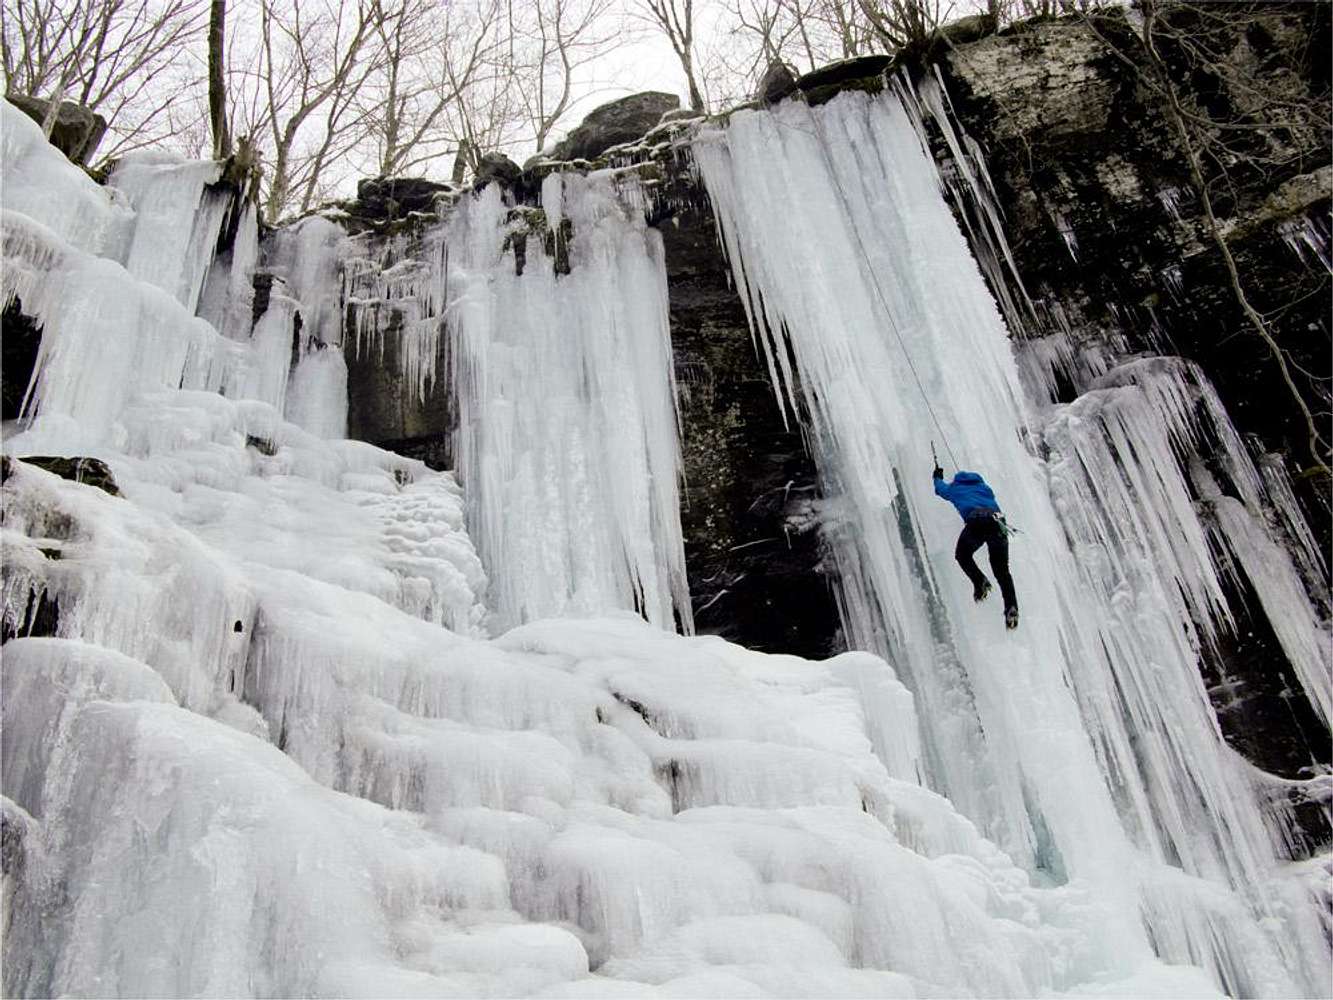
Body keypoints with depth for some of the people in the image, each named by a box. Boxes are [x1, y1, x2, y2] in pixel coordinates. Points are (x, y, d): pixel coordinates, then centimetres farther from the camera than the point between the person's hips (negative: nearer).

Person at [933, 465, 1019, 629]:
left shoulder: (955, 488, 28)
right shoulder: (984, 487, 34)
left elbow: (940, 488, 48)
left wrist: (938, 477, 70)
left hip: (976, 521, -4)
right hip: (998, 520, 4)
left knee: (962, 555, 21)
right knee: (1002, 569, 8)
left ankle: (980, 581, -6)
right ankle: (1011, 607, -11)